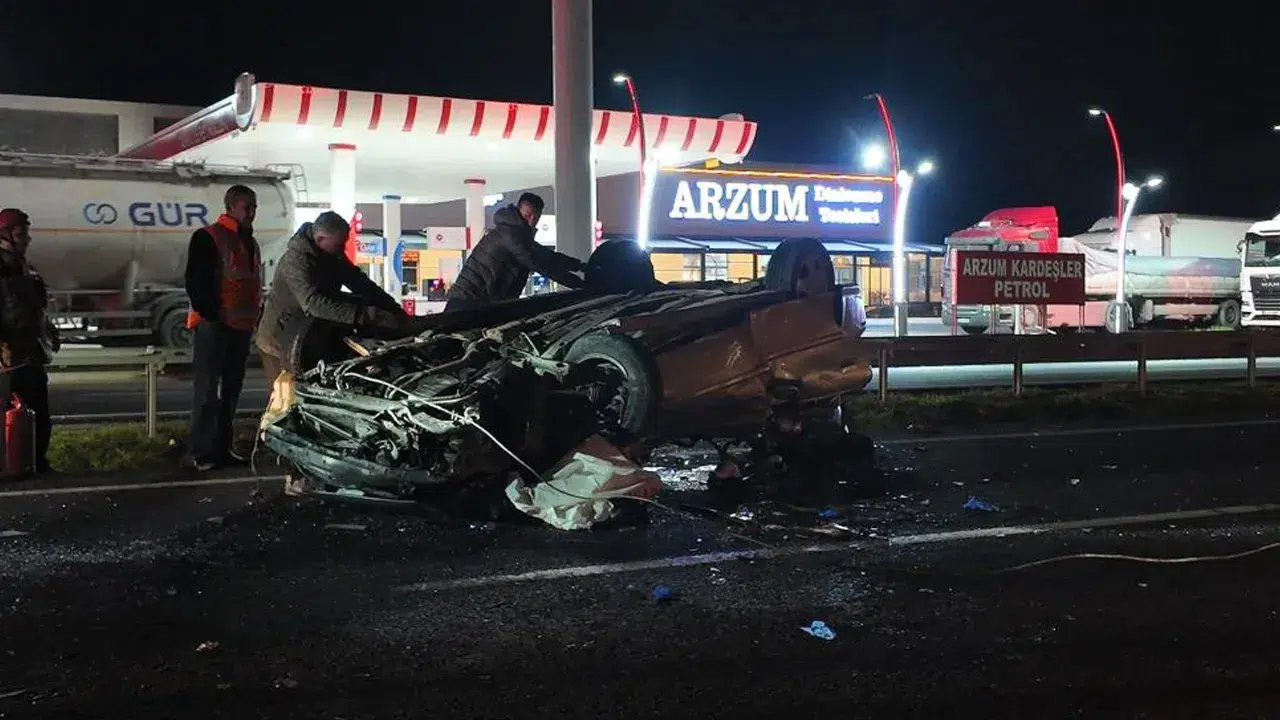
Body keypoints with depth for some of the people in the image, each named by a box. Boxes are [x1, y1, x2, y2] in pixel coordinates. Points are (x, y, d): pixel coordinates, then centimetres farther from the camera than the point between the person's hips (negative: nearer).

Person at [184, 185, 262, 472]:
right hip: (213, 325, -8)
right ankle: (201, 451, -6)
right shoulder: (208, 238, -7)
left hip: (242, 327, 9)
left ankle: (222, 447, 20)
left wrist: (257, 315, 16)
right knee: (207, 390, -8)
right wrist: (210, 312, -18)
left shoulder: (250, 243, 19)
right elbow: (195, 282, -14)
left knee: (231, 391, 12)